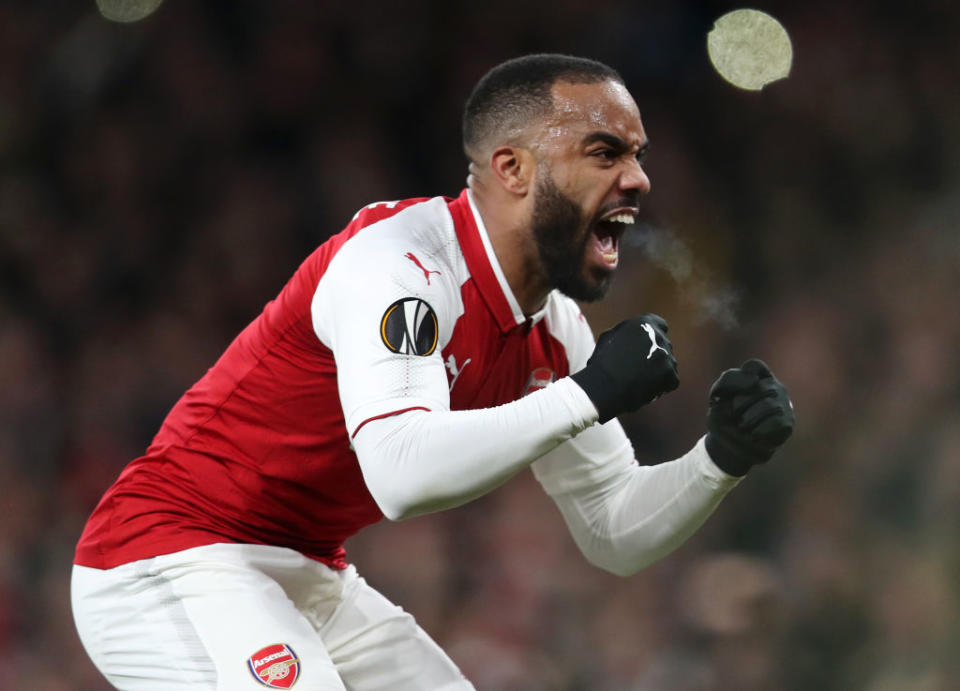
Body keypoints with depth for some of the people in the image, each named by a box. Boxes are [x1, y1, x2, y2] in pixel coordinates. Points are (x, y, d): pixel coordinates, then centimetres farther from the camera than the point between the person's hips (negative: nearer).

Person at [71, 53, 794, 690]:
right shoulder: (399, 258, -22)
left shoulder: (553, 331, 4)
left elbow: (617, 536, 11)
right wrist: (587, 395, -31)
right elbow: (403, 474, -37)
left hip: (310, 582, 10)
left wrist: (721, 459, -7)